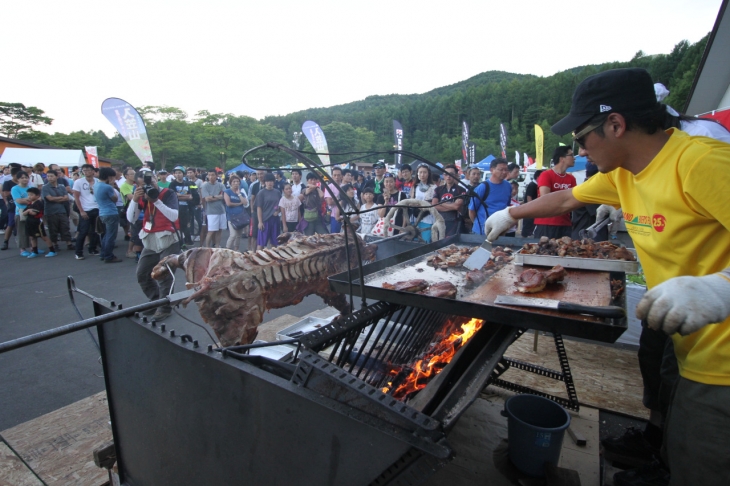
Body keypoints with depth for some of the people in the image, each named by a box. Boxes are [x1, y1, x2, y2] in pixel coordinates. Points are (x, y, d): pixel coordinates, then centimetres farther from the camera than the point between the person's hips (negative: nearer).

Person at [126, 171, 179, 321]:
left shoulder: (168, 194, -8)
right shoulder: (142, 197, 6)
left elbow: (173, 216, -23)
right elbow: (131, 218, -3)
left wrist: (156, 200, -26)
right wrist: (134, 199, -16)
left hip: (168, 241, -7)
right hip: (150, 242, 7)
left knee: (164, 275, -8)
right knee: (142, 274, 13)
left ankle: (165, 307, 6)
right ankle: (157, 301, 29)